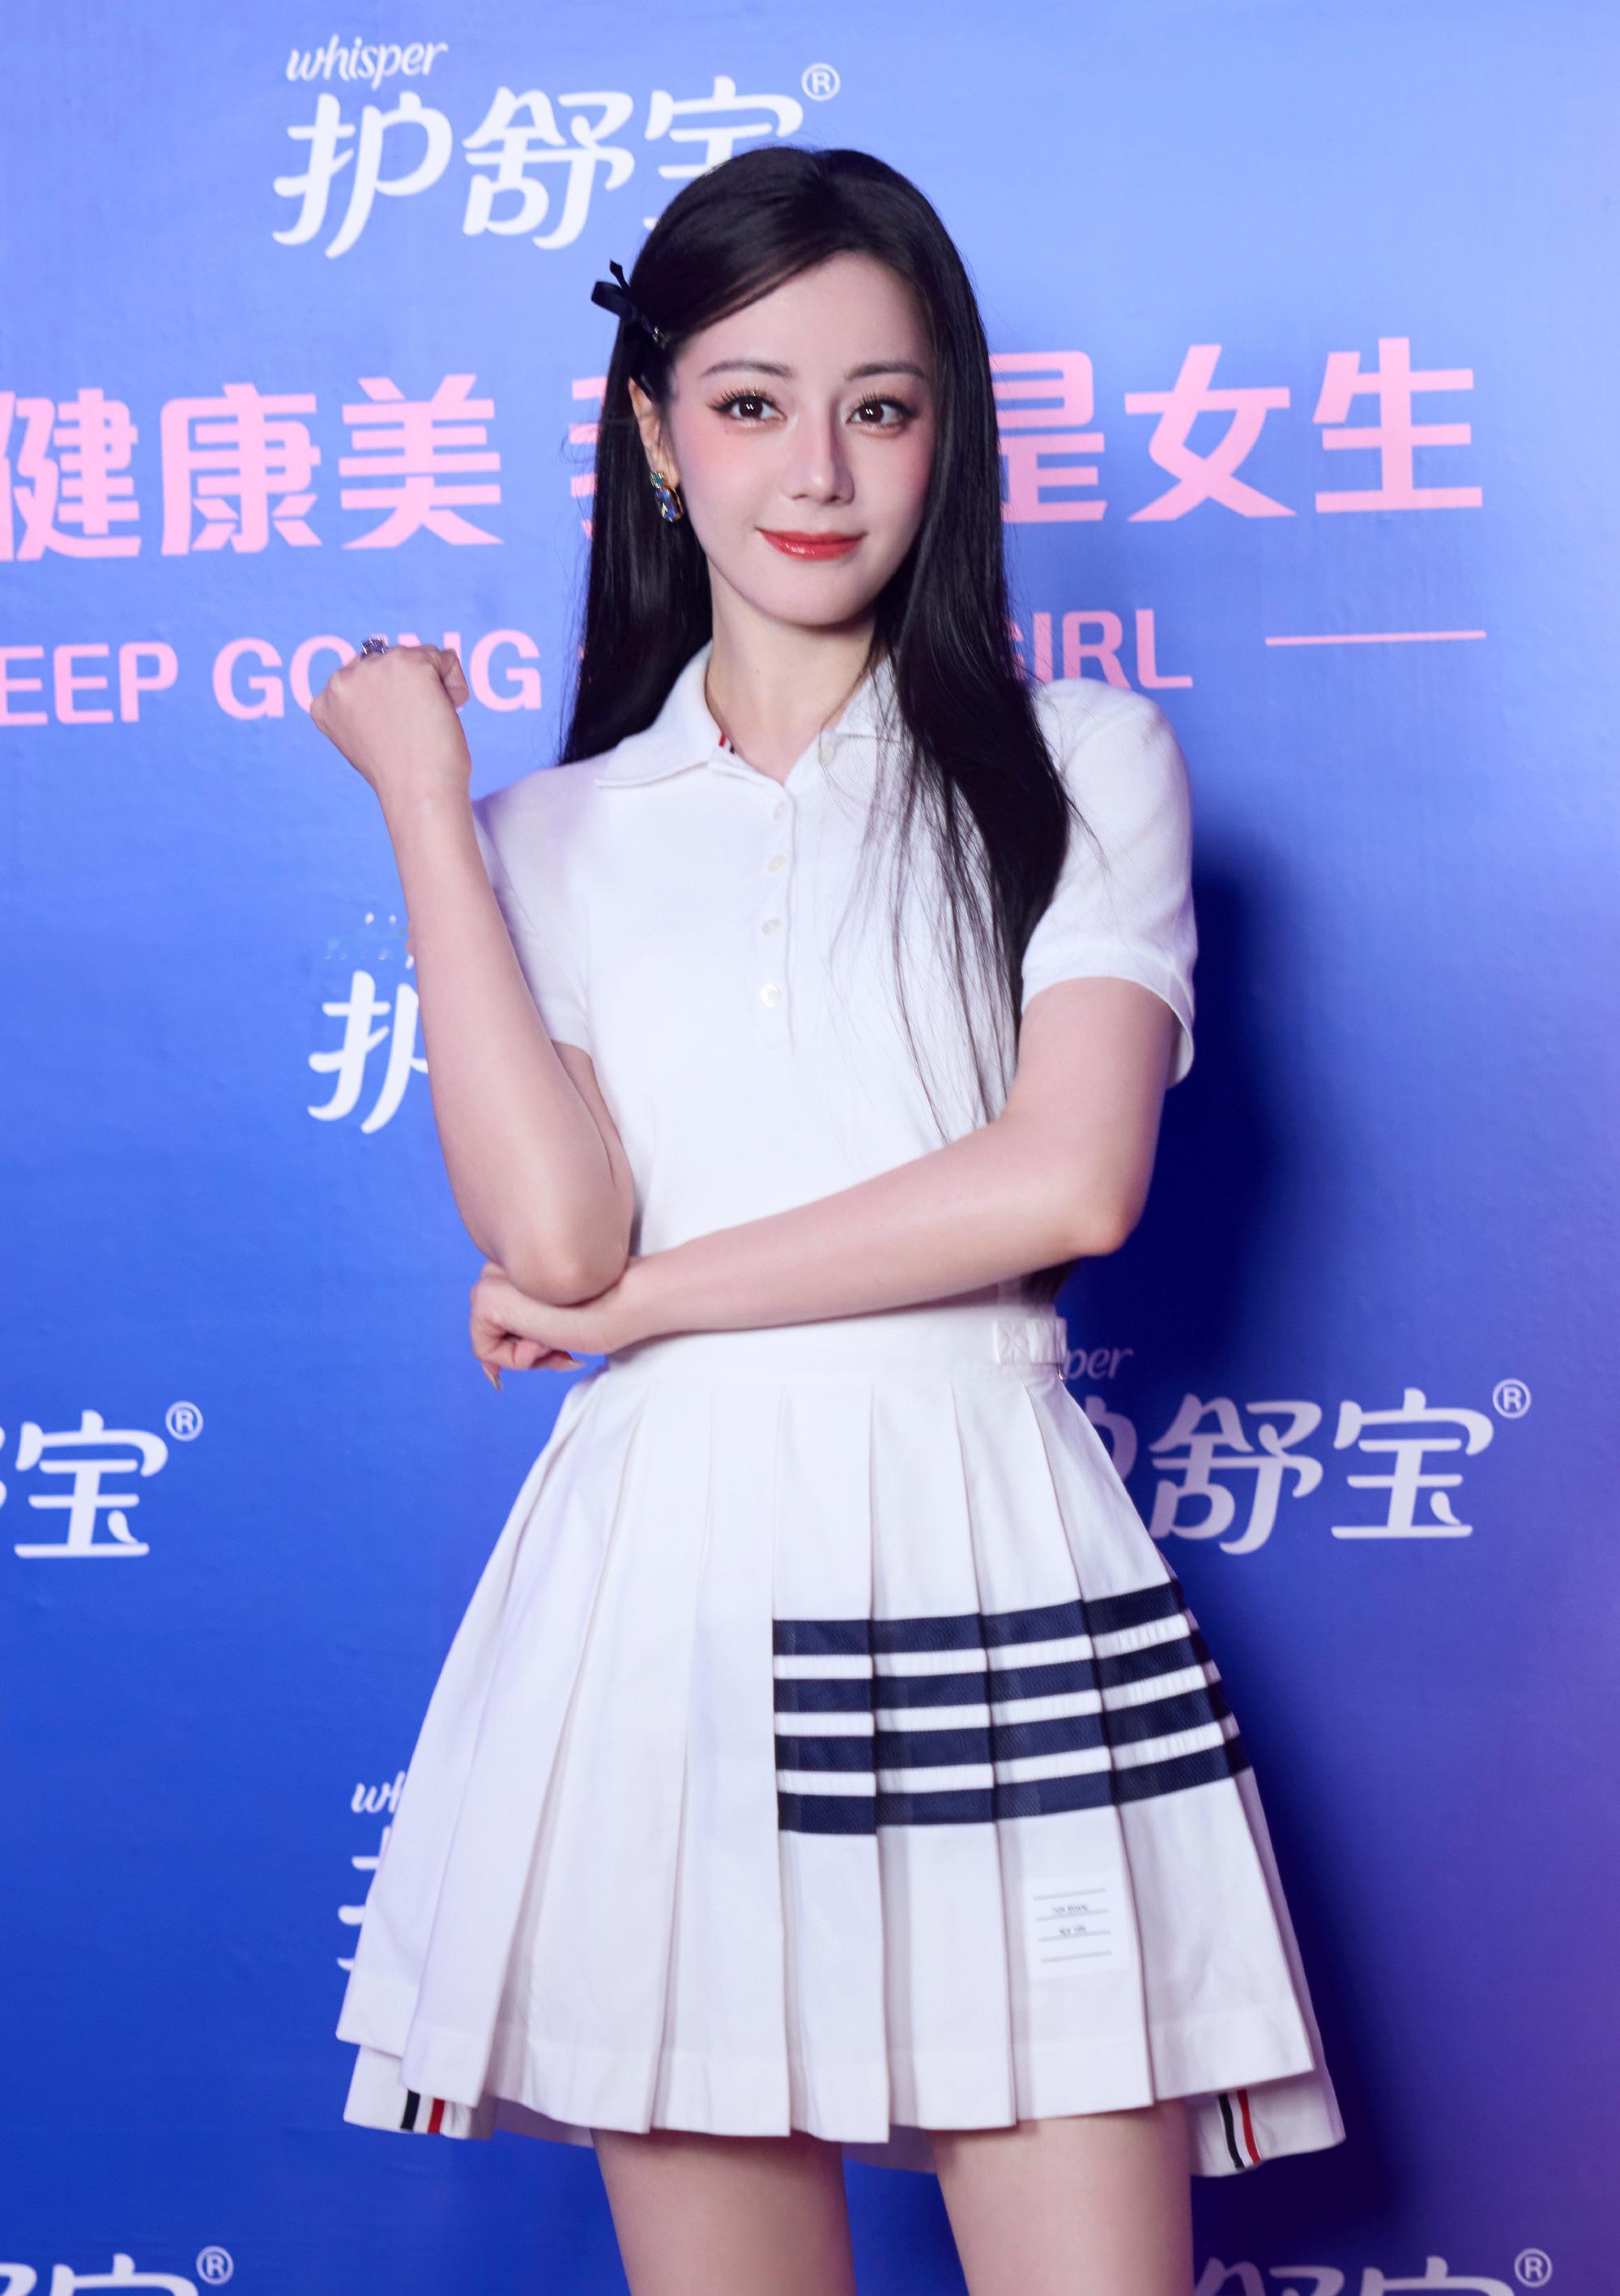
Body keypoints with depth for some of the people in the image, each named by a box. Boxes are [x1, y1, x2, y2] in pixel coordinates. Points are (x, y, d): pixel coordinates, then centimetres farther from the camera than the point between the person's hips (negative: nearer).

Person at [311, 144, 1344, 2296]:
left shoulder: (1080, 761, 8)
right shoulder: (558, 829, 13)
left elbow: (1071, 1177, -7)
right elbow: (551, 1231, -4)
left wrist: (653, 1294, -5)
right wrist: (425, 809, 2)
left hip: (987, 1571, -1)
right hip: (667, 1580, 2)